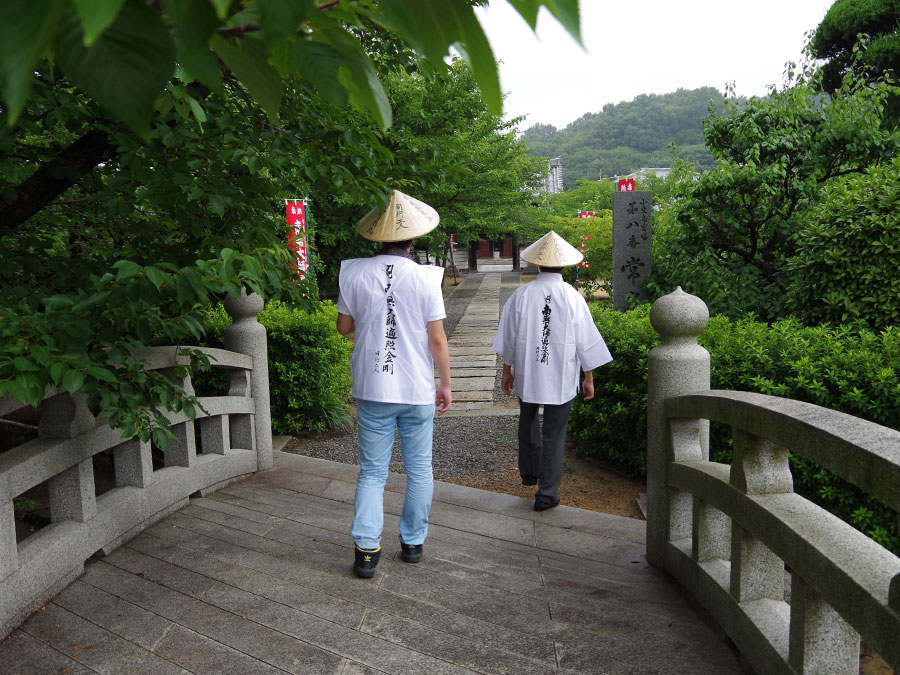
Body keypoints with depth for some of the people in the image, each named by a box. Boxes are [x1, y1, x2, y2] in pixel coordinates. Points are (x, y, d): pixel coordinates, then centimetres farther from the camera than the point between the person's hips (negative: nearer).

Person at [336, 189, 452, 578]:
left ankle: (366, 550, 4)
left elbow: (344, 326, 6)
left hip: (372, 389, 1)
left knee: (372, 472, 10)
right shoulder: (425, 278, -9)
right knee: (419, 470, 14)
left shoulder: (355, 274, -4)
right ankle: (413, 543, 23)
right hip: (417, 390, -1)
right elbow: (437, 339, -7)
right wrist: (445, 385, 3)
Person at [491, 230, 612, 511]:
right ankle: (547, 494, 12)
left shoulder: (520, 295, -7)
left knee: (528, 423, 24)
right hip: (562, 379, -1)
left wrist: (507, 370, 14)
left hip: (527, 375, 2)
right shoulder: (573, 298, -9)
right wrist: (589, 379, 7)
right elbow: (586, 341, -4)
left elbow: (509, 337, 1)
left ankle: (529, 473, 41)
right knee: (554, 434, 7)